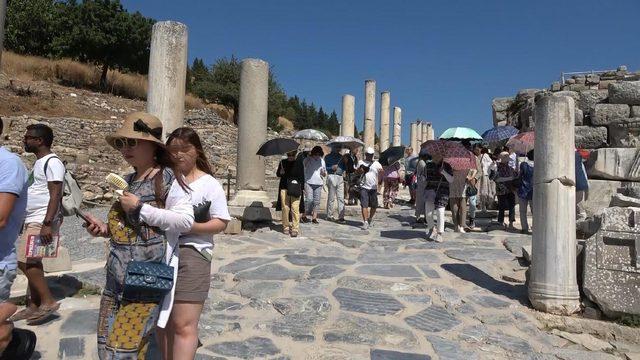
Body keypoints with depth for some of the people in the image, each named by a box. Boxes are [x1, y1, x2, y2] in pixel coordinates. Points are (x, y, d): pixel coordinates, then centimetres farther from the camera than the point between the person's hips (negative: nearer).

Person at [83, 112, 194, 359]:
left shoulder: (167, 177, -9)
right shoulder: (128, 180, 14)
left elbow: (186, 221, -17)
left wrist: (140, 208, -17)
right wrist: (105, 229, 5)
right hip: (117, 273, 8)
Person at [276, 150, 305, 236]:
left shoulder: (299, 162, 4)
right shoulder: (283, 162, 9)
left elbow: (302, 176, 6)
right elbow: (277, 174, 16)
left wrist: (301, 188, -1)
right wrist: (280, 172, -7)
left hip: (295, 189, -2)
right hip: (284, 188, 2)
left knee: (295, 208, -8)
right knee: (285, 208, 2)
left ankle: (295, 229, -4)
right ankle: (286, 227, 14)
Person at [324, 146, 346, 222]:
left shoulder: (341, 157, 20)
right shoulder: (327, 157, 7)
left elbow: (344, 168, 21)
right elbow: (324, 168, 3)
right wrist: (331, 168, -13)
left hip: (340, 177, 4)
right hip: (332, 177, -4)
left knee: (341, 198, -3)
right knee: (331, 198, -1)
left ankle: (341, 217, -4)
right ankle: (329, 216, 9)